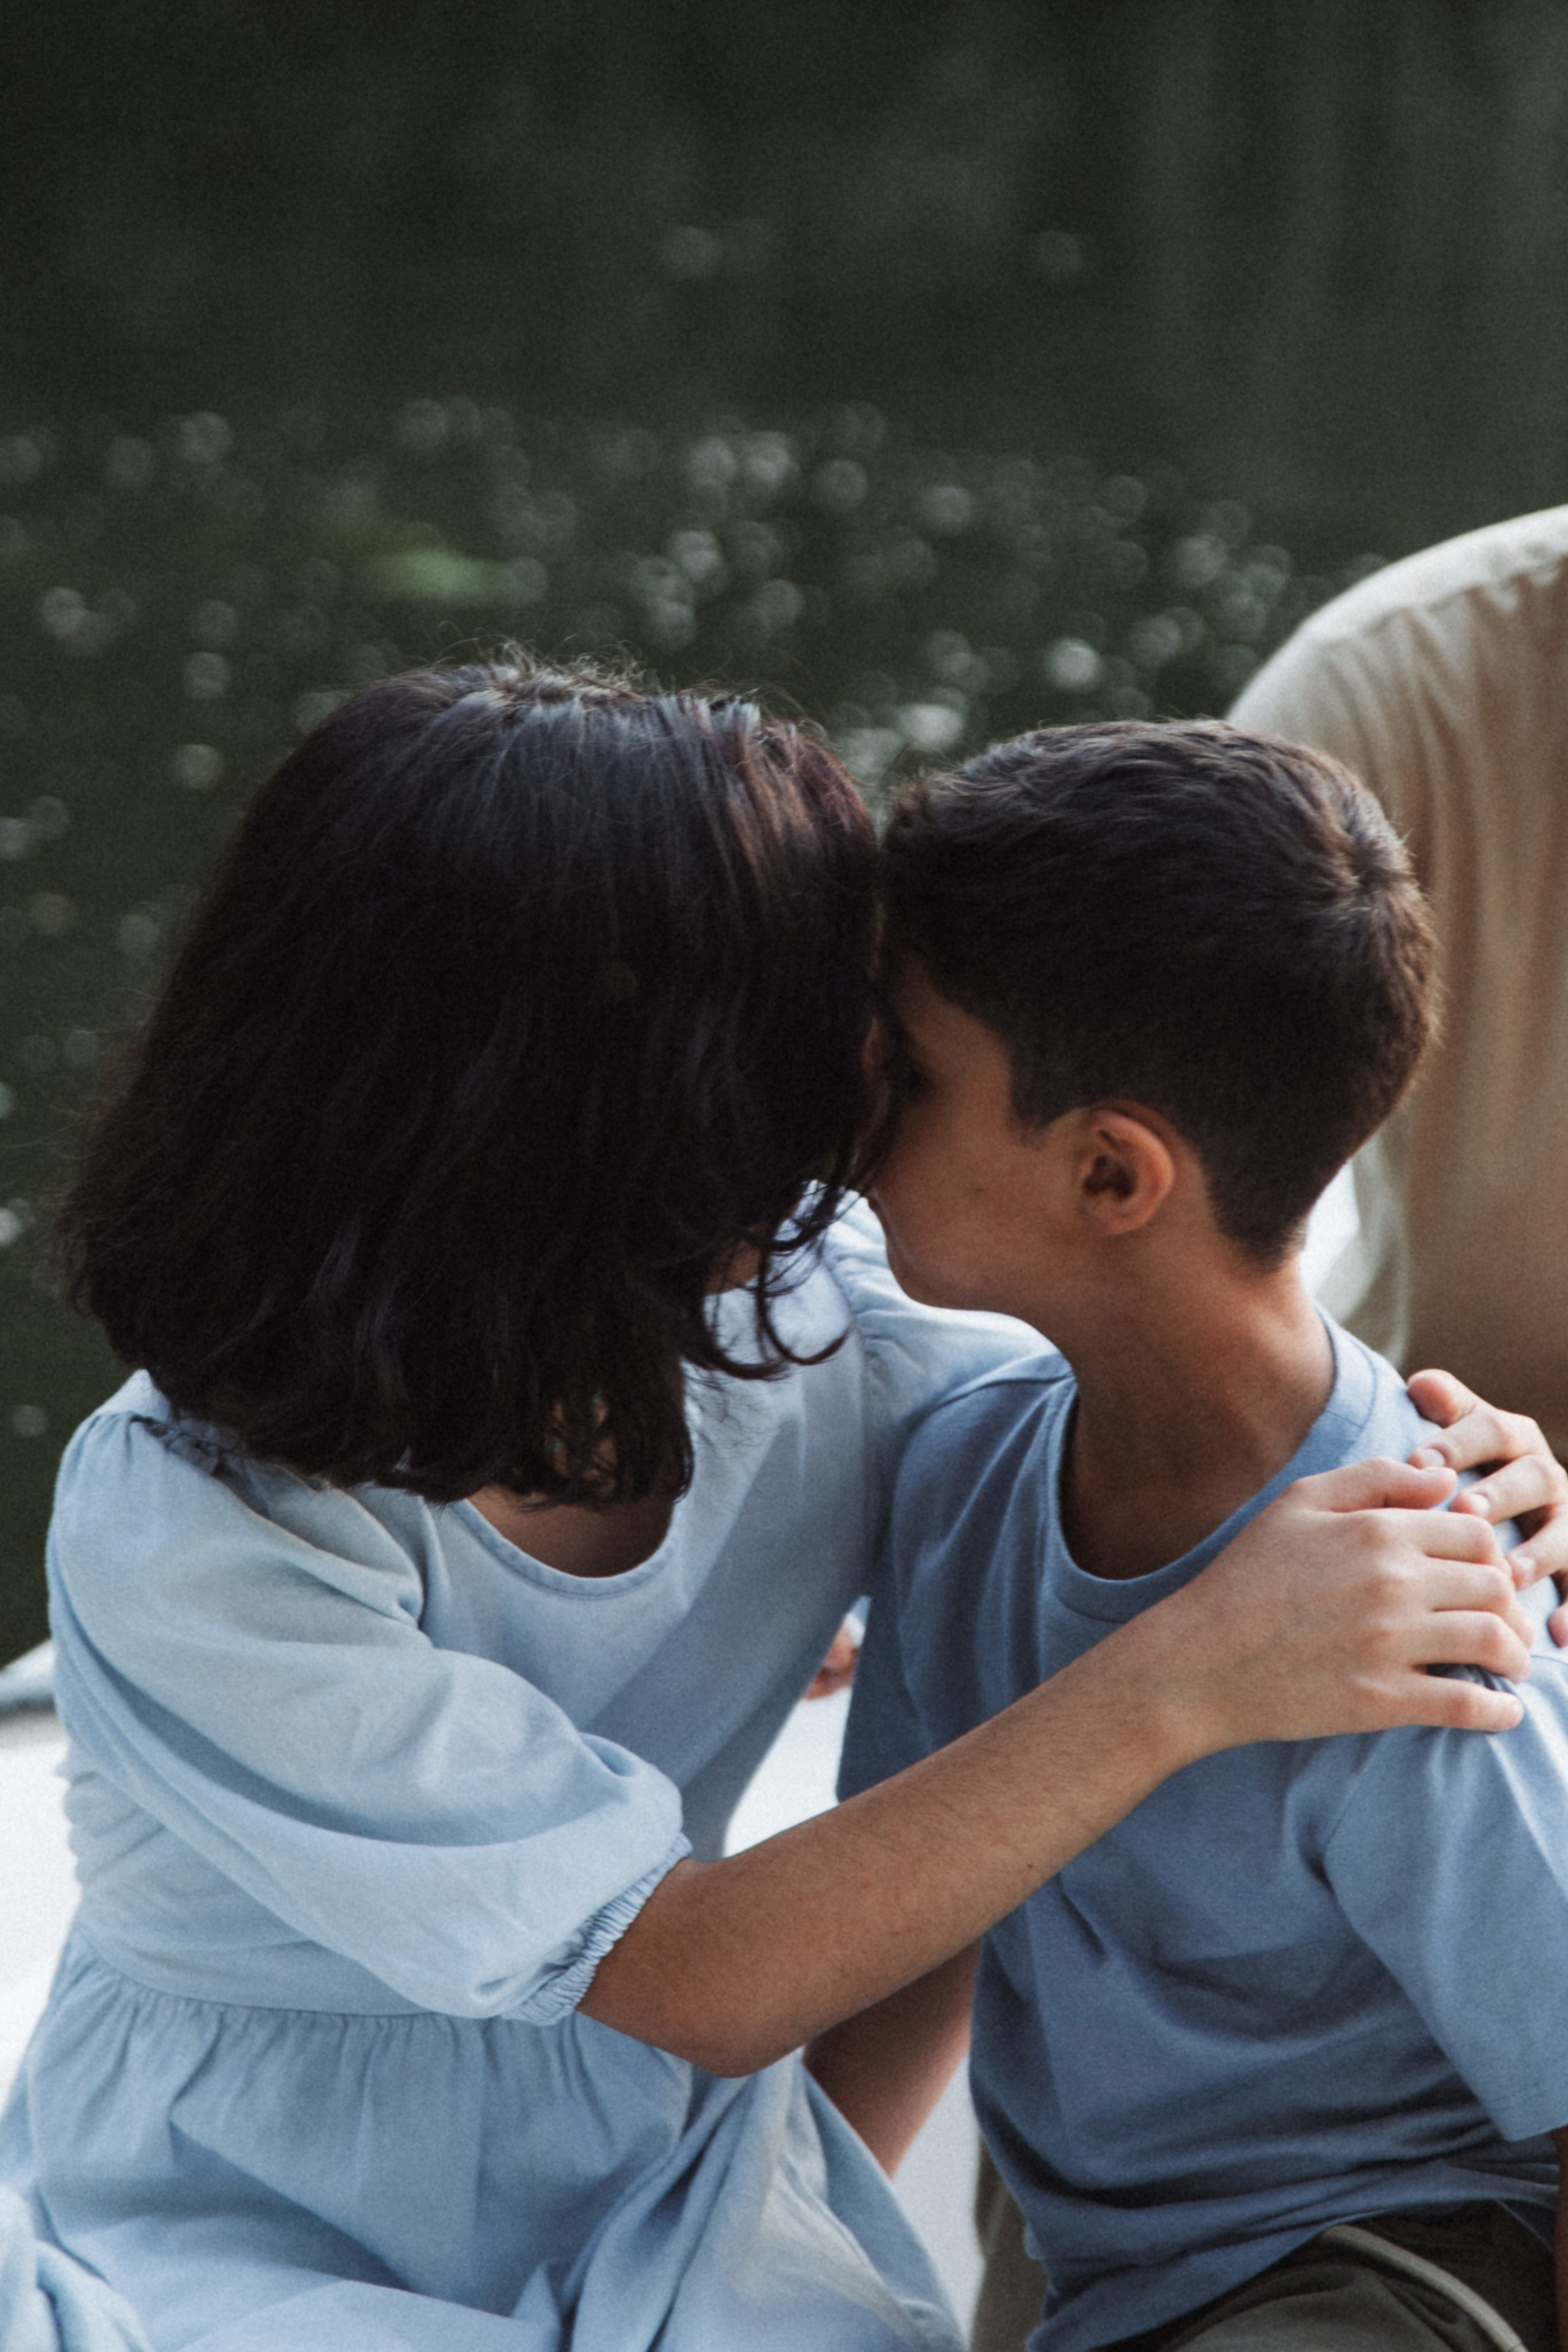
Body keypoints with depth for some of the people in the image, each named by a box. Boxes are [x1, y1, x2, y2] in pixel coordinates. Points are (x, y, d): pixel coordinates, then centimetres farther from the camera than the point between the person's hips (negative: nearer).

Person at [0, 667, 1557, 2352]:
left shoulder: (773, 1293, -11)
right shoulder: (182, 1541, -27)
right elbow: (700, 1981, -28)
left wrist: (1428, 1471, -13)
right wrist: (1182, 1684, -34)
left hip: (663, 2169, 5)